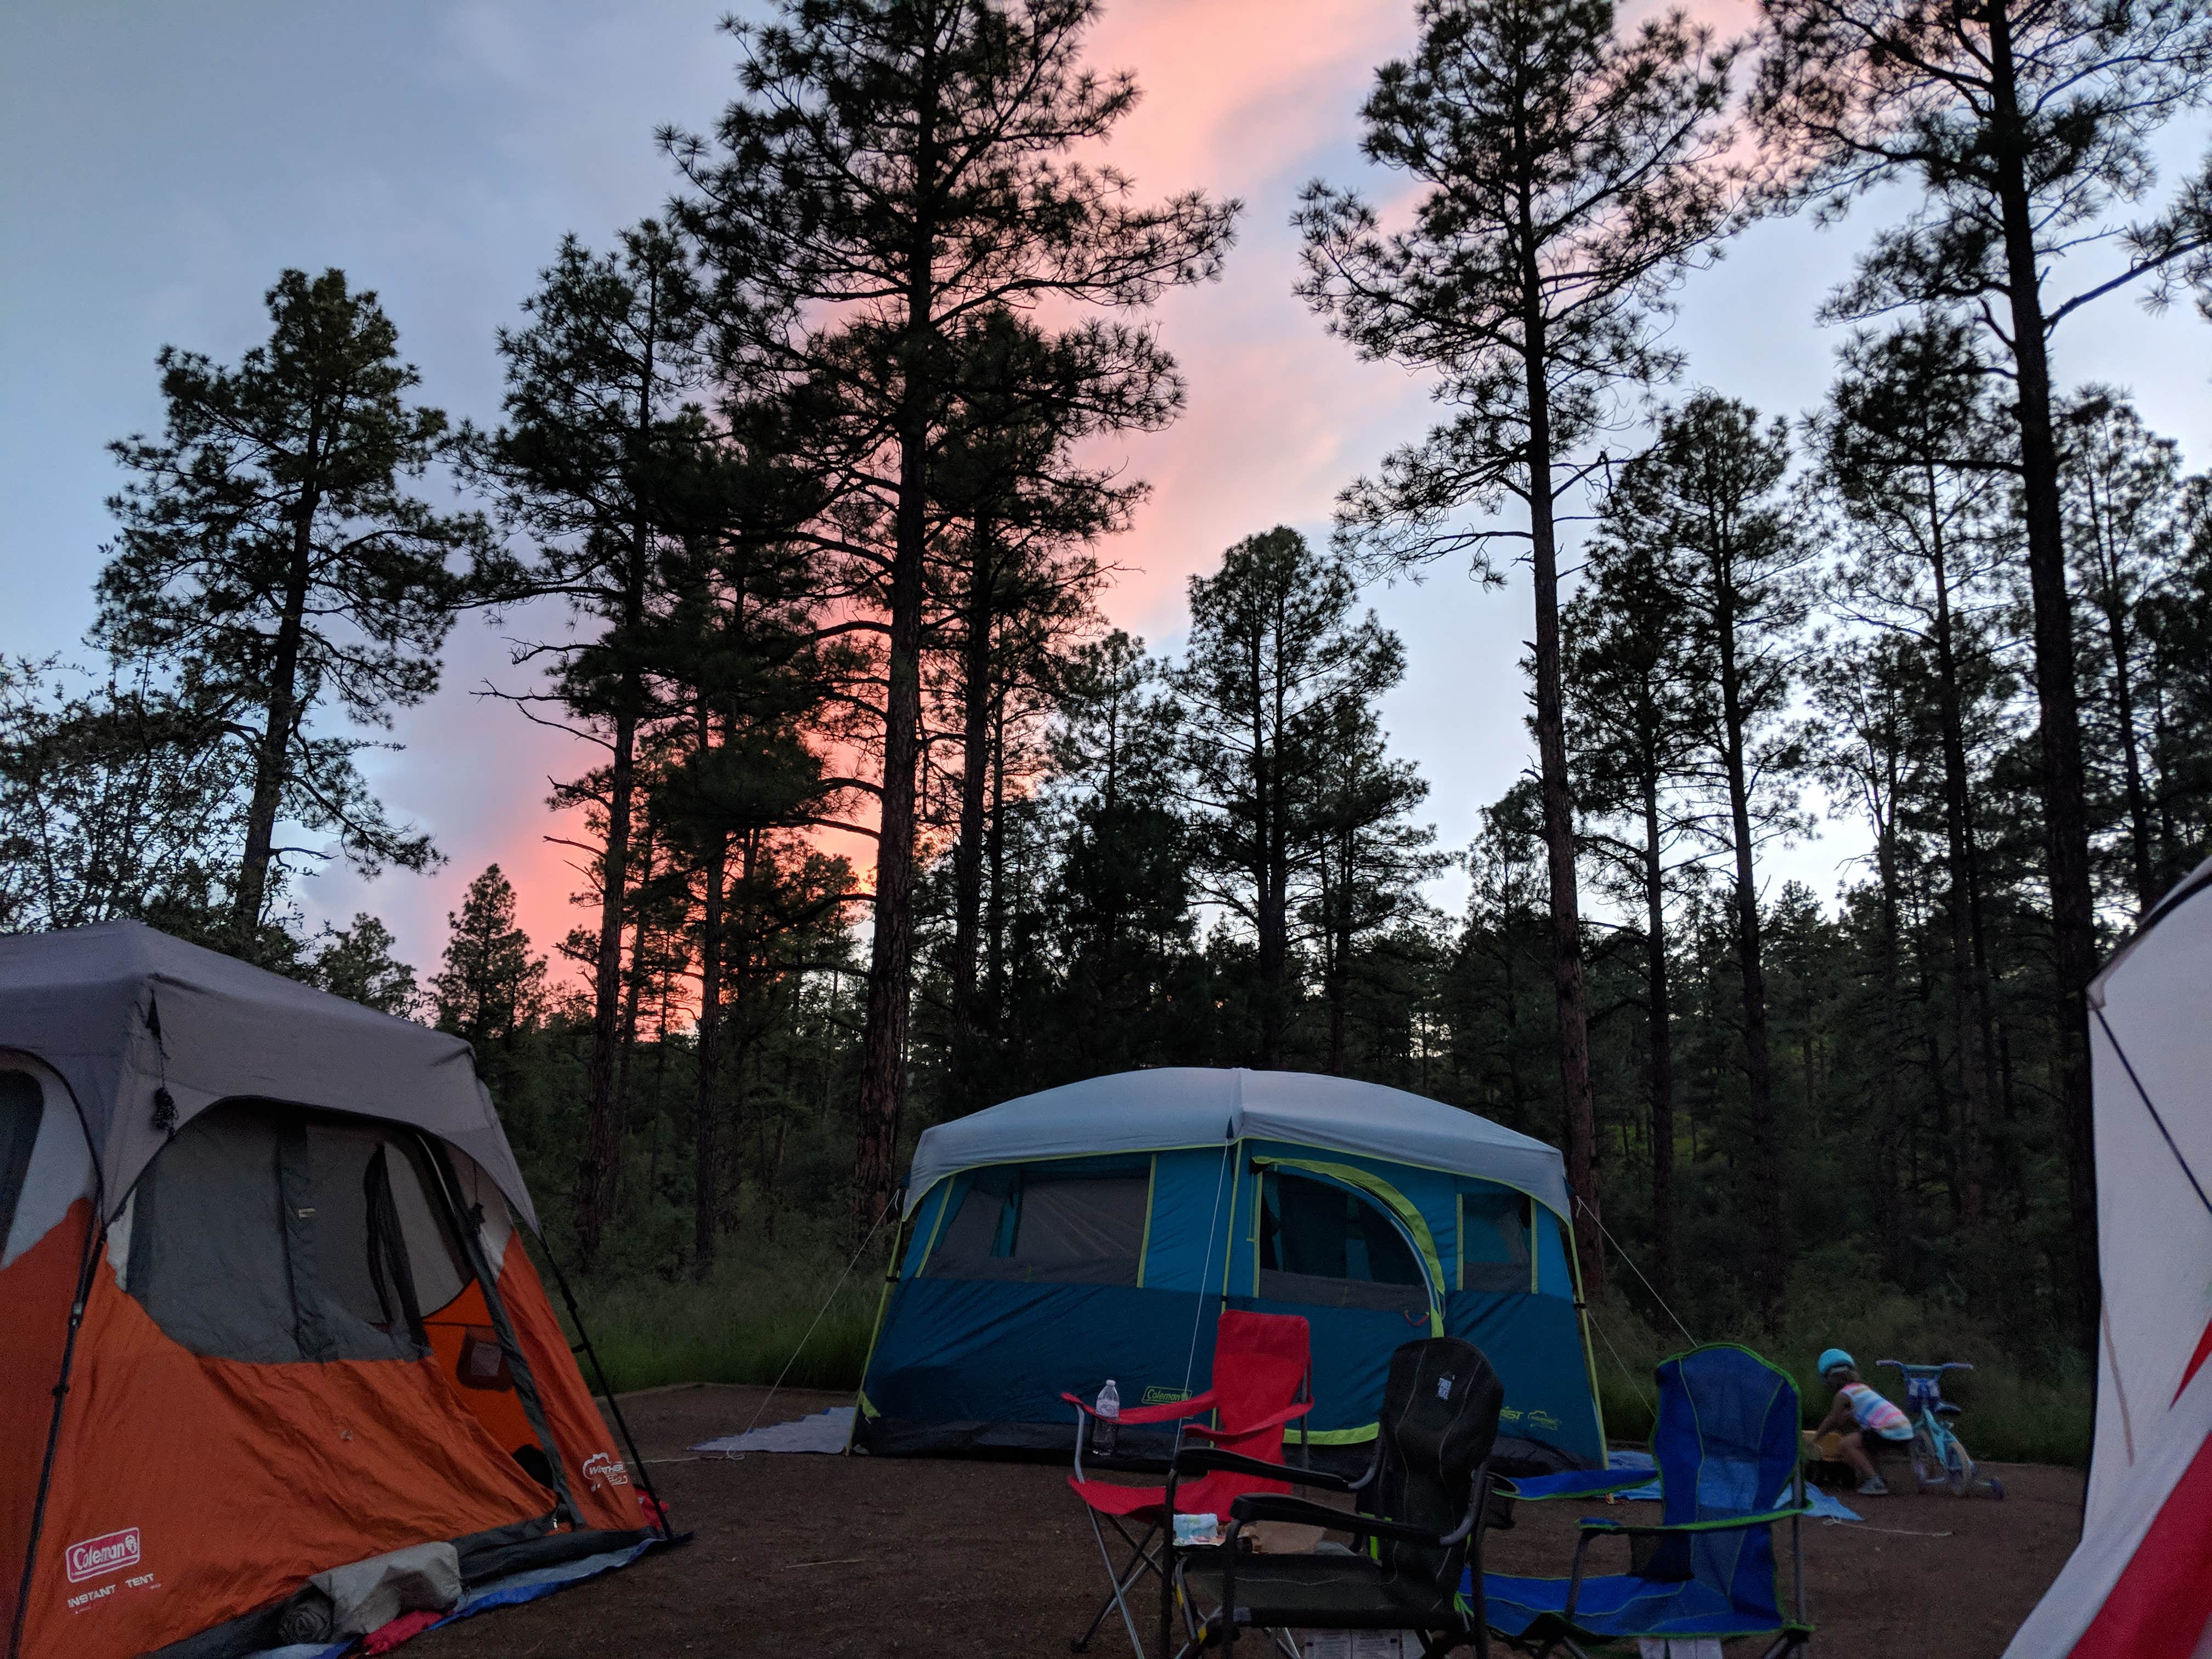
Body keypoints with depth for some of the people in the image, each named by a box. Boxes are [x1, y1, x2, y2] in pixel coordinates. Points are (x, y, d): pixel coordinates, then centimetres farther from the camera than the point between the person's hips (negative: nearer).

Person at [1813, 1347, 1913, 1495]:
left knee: (1848, 1444, -6)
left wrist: (1815, 1436, 24)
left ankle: (1875, 1482, -11)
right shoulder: (1862, 1387, 24)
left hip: (1890, 1431, -9)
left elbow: (1831, 1421, 9)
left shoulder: (1844, 1395, 0)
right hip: (1906, 1429, 9)